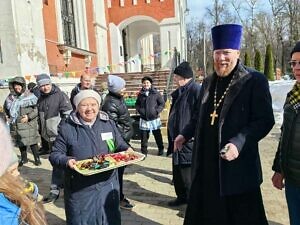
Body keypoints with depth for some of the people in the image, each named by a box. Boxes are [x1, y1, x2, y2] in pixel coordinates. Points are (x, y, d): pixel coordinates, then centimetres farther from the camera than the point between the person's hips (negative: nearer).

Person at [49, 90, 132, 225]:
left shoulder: (109, 124, 3)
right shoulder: (67, 128, -6)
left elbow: (120, 146, 12)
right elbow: (55, 154, -3)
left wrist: (127, 150, -9)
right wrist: (66, 161, -23)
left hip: (107, 186, 3)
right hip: (80, 190, -2)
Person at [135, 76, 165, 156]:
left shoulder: (156, 93, -4)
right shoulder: (140, 94, 6)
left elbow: (162, 103, 0)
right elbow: (137, 104, 16)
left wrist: (157, 111, -13)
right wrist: (140, 110, -3)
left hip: (154, 118, -2)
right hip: (144, 119, 2)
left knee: (157, 135, 10)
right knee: (144, 136, 6)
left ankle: (161, 149, 29)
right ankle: (144, 150, 19)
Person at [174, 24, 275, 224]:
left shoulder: (254, 80, -10)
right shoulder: (208, 82, 10)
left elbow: (265, 120, -14)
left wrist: (239, 143, -25)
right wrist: (185, 134, 12)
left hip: (237, 164, -5)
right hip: (207, 162, 6)